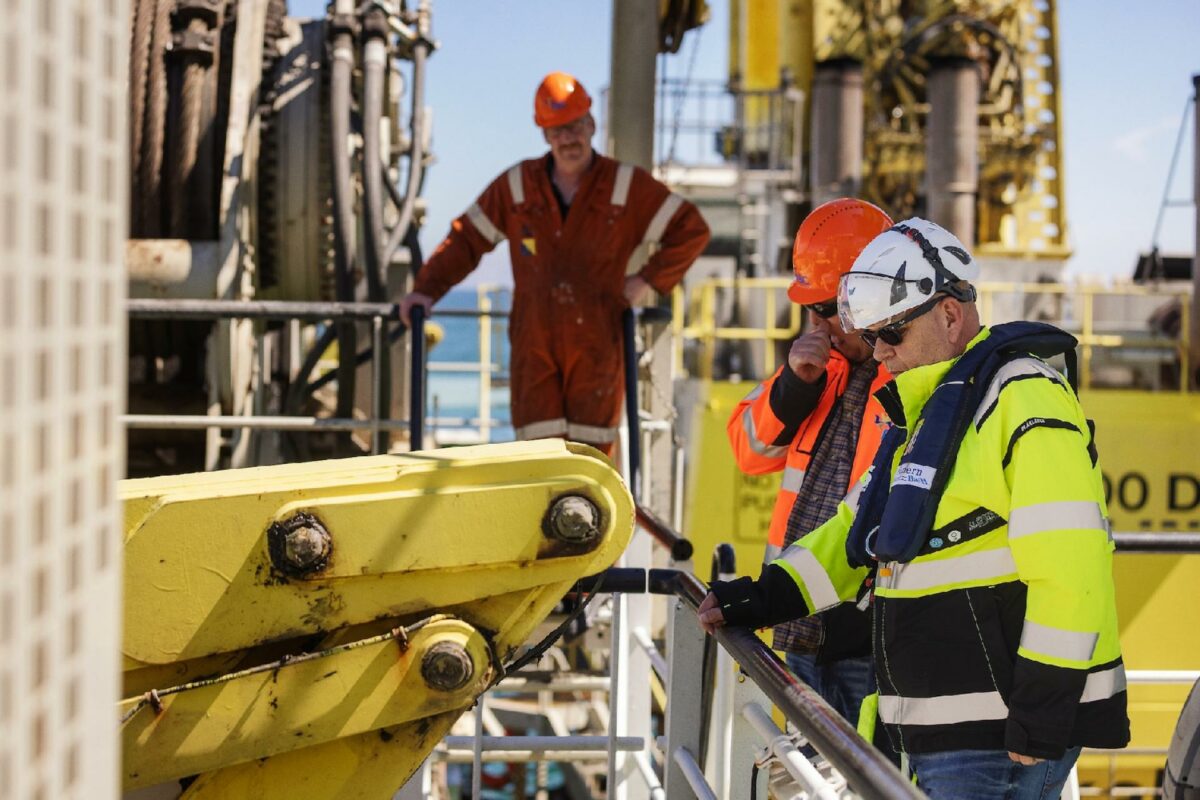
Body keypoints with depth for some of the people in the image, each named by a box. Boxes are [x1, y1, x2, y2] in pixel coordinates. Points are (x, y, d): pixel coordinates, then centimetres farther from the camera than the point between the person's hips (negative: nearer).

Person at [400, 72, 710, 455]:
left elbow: (691, 229, 6)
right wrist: (427, 289, 3)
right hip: (534, 344, 1)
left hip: (597, 341, -1)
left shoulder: (628, 187, 3)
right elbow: (467, 237, 14)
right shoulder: (517, 186, 9)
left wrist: (650, 279, -1)